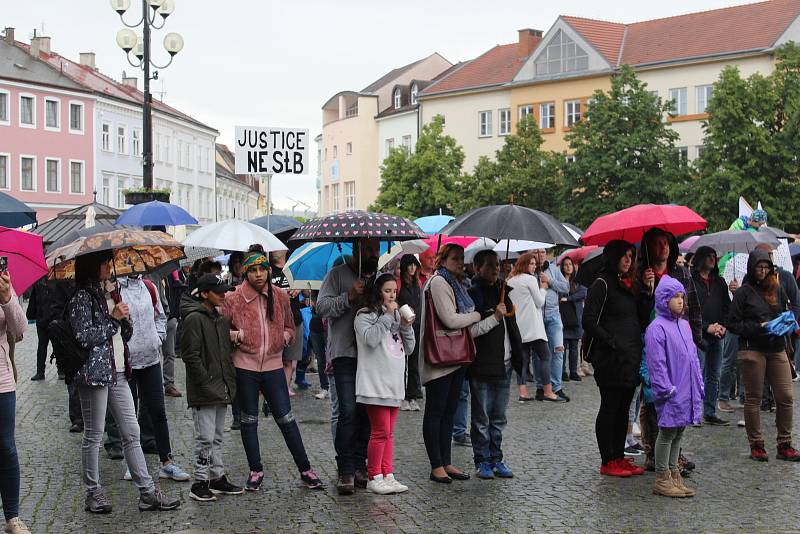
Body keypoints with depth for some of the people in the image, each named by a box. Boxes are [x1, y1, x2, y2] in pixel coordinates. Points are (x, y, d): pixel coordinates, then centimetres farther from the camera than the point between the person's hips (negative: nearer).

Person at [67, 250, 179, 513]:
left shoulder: (109, 294, 16)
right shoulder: (82, 297, -8)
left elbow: (125, 335, 19)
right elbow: (84, 337, -16)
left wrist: (125, 318, 0)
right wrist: (113, 319, -13)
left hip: (118, 373, 8)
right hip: (95, 373, -8)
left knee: (132, 433, 5)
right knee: (93, 435, 3)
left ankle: (147, 491, 7)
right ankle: (93, 493, 14)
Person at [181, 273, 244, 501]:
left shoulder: (221, 319, 14)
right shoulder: (194, 318, -12)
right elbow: (190, 355, -16)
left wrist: (229, 382, 12)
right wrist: (206, 382, -17)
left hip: (221, 389, 8)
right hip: (203, 391, -8)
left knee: (218, 436, 15)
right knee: (205, 437, -6)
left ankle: (218, 477, 24)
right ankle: (200, 482, 2)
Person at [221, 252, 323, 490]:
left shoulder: (280, 297, 4)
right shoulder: (233, 299, -4)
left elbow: (289, 327, 17)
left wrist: (285, 336, -4)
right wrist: (235, 335, -15)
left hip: (273, 365, 1)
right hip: (245, 366, -1)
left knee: (286, 419, 3)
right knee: (249, 420, 9)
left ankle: (305, 470, 10)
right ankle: (256, 470, 22)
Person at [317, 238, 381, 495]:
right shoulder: (337, 275, 2)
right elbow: (322, 307, -8)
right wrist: (349, 296, -18)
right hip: (345, 353, -5)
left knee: (367, 412, 6)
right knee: (348, 411, -11)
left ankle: (359, 465, 15)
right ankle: (346, 471, -5)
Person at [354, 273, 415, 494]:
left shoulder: (397, 315, 18)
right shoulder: (365, 315, -3)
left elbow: (409, 348, 16)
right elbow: (370, 339, -22)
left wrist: (406, 326, -1)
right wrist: (387, 316, -17)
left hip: (394, 382, 7)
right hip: (375, 382, -7)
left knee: (388, 433, 10)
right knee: (381, 432, -8)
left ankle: (387, 476, 14)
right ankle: (374, 478, 0)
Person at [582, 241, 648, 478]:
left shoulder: (630, 284, 17)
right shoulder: (602, 284, -8)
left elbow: (641, 316, 11)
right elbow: (589, 321, -14)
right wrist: (612, 342, -16)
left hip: (631, 358, 8)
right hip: (611, 359, -8)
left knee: (623, 408, 12)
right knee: (610, 407, -1)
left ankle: (620, 457, 21)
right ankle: (607, 462, 5)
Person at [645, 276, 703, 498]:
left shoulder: (684, 325, 13)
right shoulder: (657, 328, -13)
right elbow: (656, 363, -16)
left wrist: (698, 385, 15)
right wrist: (666, 389, -18)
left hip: (687, 391, 8)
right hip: (671, 393, -8)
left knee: (679, 431, 14)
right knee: (667, 432, -1)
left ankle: (673, 474, 23)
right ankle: (662, 480, 6)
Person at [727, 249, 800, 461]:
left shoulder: (777, 290, 12)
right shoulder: (744, 292, -1)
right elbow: (733, 323, -3)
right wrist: (758, 327, -13)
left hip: (777, 350, 4)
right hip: (752, 350, -4)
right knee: (753, 398, 3)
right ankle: (756, 445, 13)